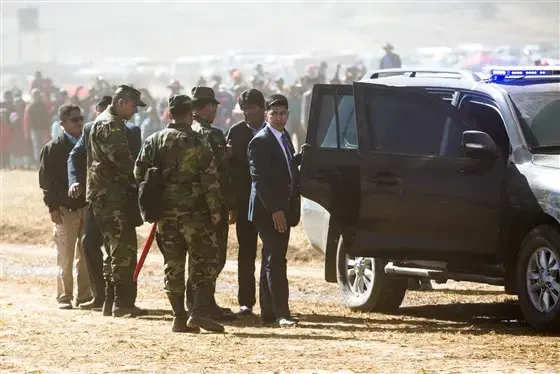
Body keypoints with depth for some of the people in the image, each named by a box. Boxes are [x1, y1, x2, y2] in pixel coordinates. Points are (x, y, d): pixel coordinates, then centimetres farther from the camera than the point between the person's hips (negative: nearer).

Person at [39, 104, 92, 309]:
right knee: (65, 256, -2)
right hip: (65, 209, -4)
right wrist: (53, 207, -10)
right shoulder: (53, 149, -1)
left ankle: (85, 295, 11)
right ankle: (64, 297, 3)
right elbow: (46, 180, -3)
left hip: (88, 206, 4)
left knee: (86, 256, 5)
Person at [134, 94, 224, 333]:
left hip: (165, 213, 4)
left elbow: (139, 172, 4)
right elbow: (210, 179, -10)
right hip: (194, 212, -4)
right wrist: (215, 209, -5)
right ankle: (200, 312, -11)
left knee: (173, 265, 9)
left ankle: (179, 318, 8)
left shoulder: (154, 141, 4)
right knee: (204, 262, 2)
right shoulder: (198, 143, -7)